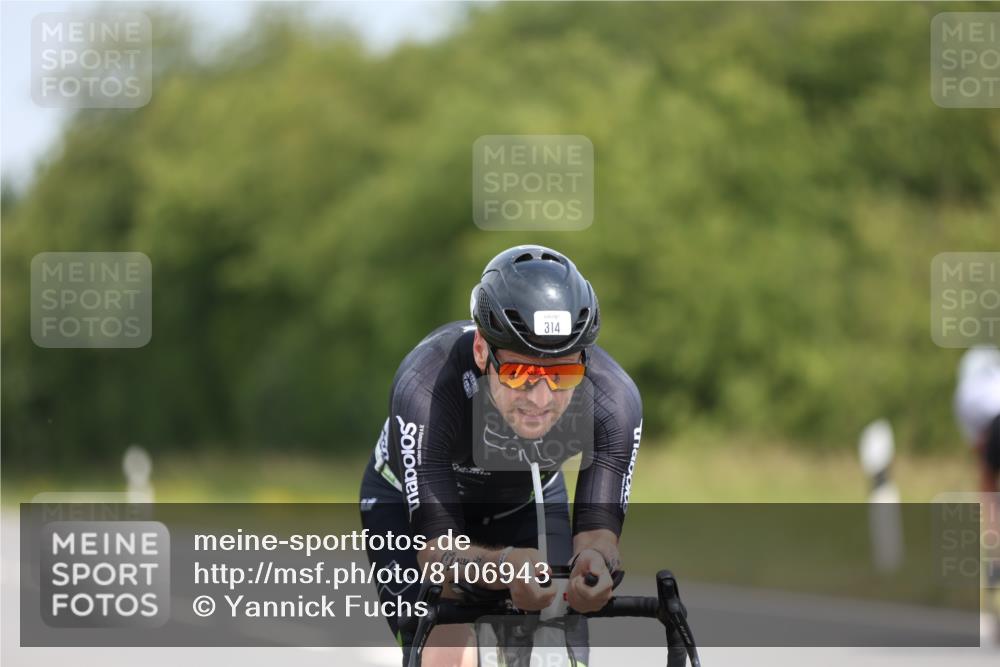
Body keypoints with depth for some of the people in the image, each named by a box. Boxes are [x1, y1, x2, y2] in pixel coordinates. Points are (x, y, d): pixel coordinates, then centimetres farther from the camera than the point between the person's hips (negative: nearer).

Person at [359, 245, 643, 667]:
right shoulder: (424, 390, -41)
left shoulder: (614, 401, -33)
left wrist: (595, 562, -55)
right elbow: (436, 547, -39)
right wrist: (504, 566, -61)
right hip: (410, 503, -3)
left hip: (528, 503, 3)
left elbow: (598, 527, -30)